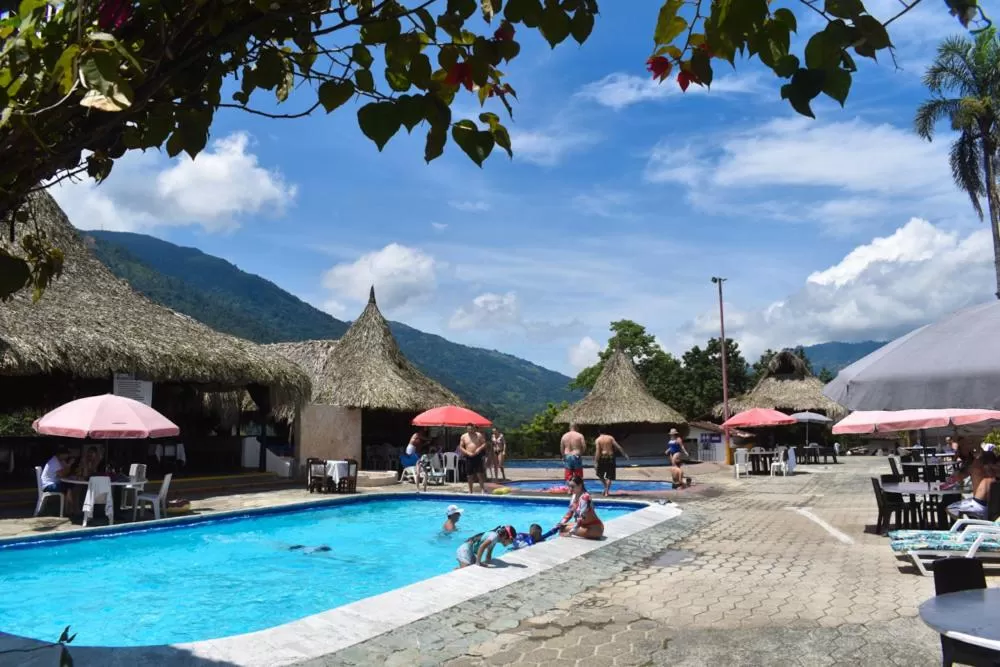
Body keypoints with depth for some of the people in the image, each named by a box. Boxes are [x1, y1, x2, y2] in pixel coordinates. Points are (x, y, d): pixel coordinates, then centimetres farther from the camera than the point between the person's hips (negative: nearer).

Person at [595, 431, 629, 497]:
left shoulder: (598, 440, -3)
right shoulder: (610, 438, 3)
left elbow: (598, 451, -10)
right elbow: (618, 446, -3)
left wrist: (596, 462, -10)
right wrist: (624, 454, 2)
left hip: (602, 457, -2)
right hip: (611, 457, 2)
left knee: (600, 474, 19)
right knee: (609, 476, 8)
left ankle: (606, 487, 13)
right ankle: (607, 491, 4)